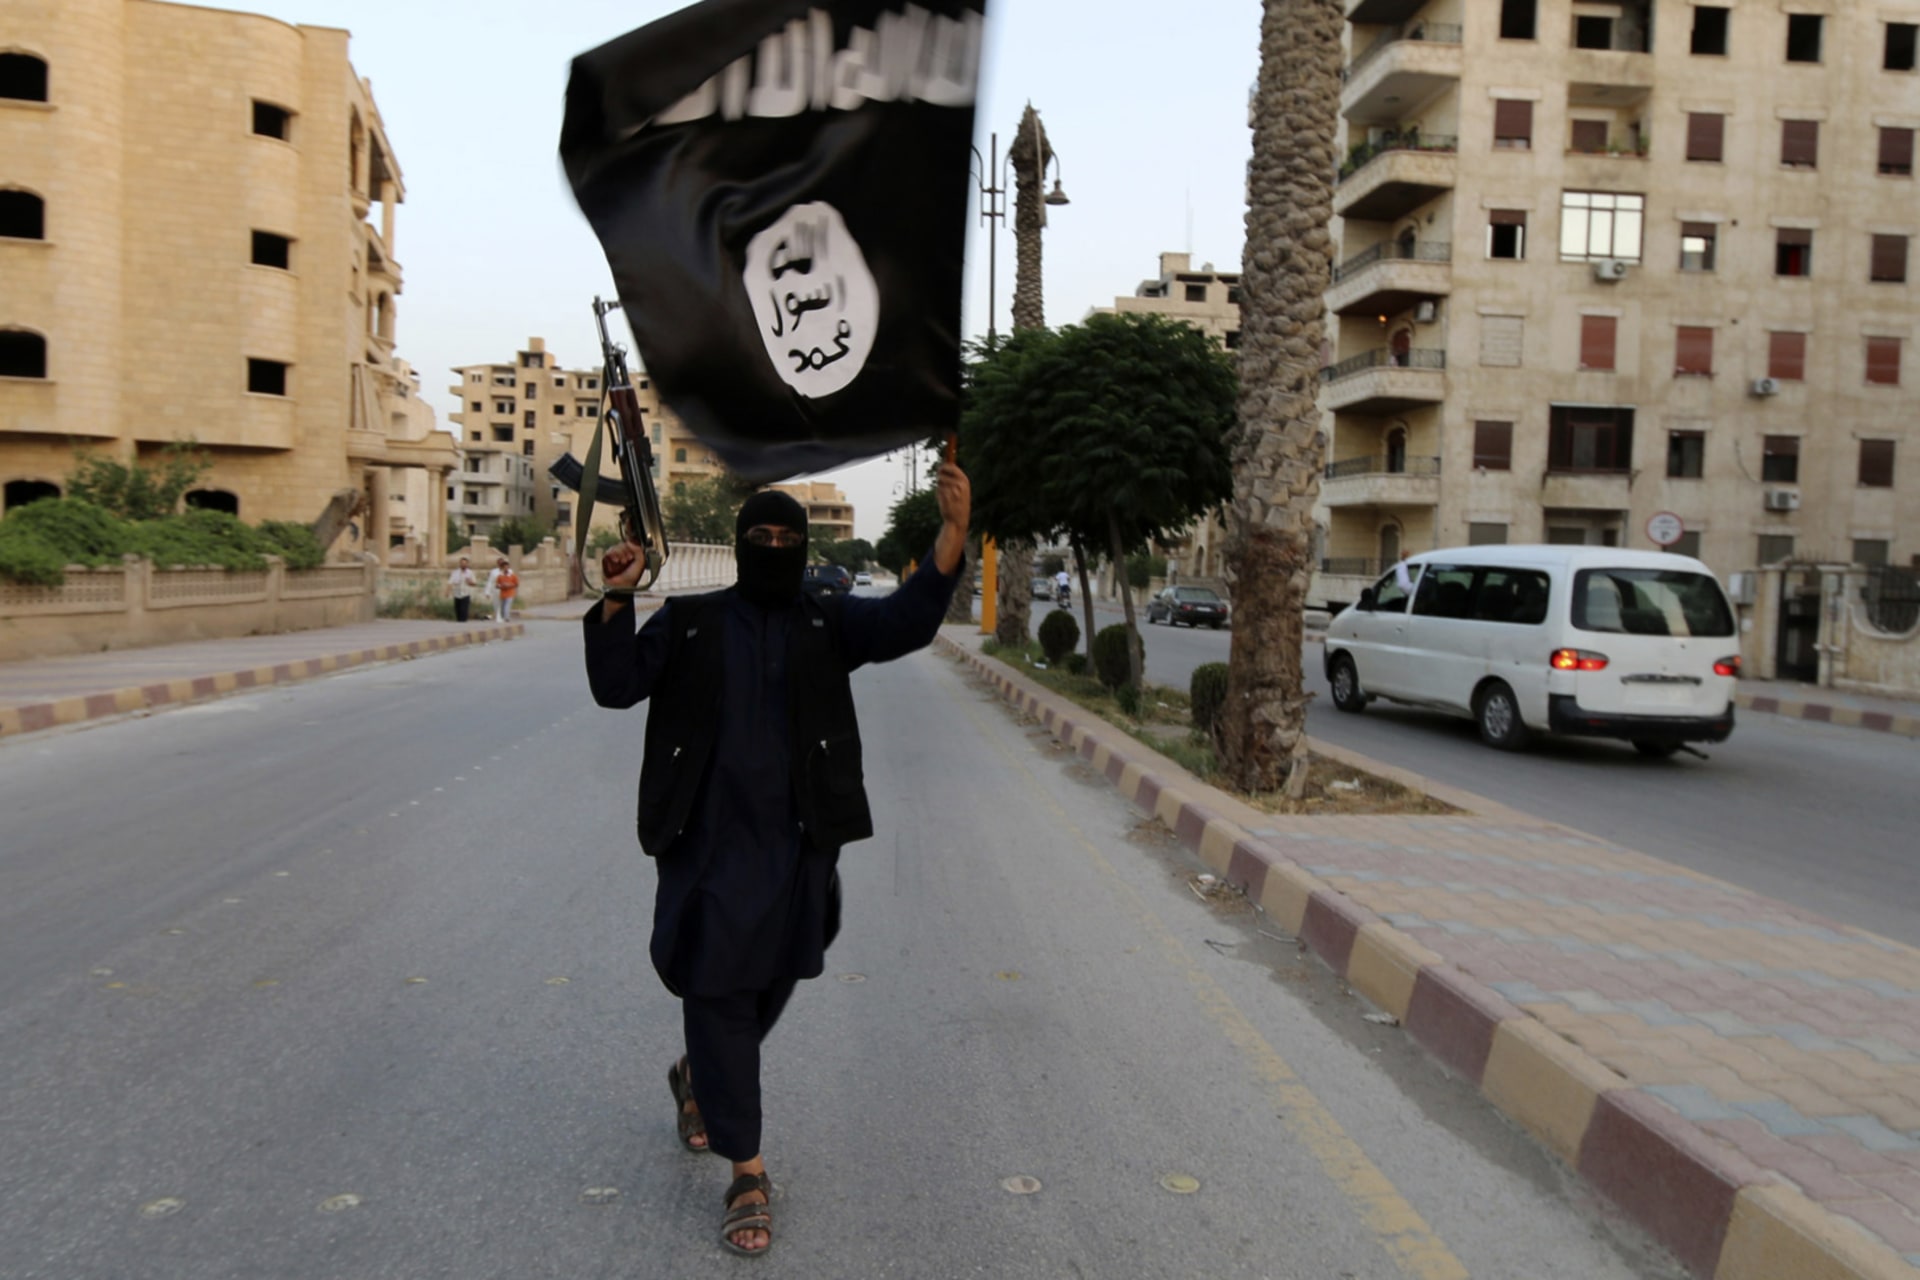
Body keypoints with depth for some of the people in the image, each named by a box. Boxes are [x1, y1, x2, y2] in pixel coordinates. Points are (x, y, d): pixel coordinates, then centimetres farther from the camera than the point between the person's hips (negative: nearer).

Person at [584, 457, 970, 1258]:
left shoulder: (827, 623, 4)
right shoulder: (689, 621, 3)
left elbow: (906, 622, -12)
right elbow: (617, 685, -4)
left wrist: (952, 532, -26)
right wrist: (614, 603, -19)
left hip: (797, 845, 2)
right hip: (708, 844, -2)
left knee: (771, 985, 17)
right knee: (718, 994, 0)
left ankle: (697, 1076, 48)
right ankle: (748, 1176, 11)